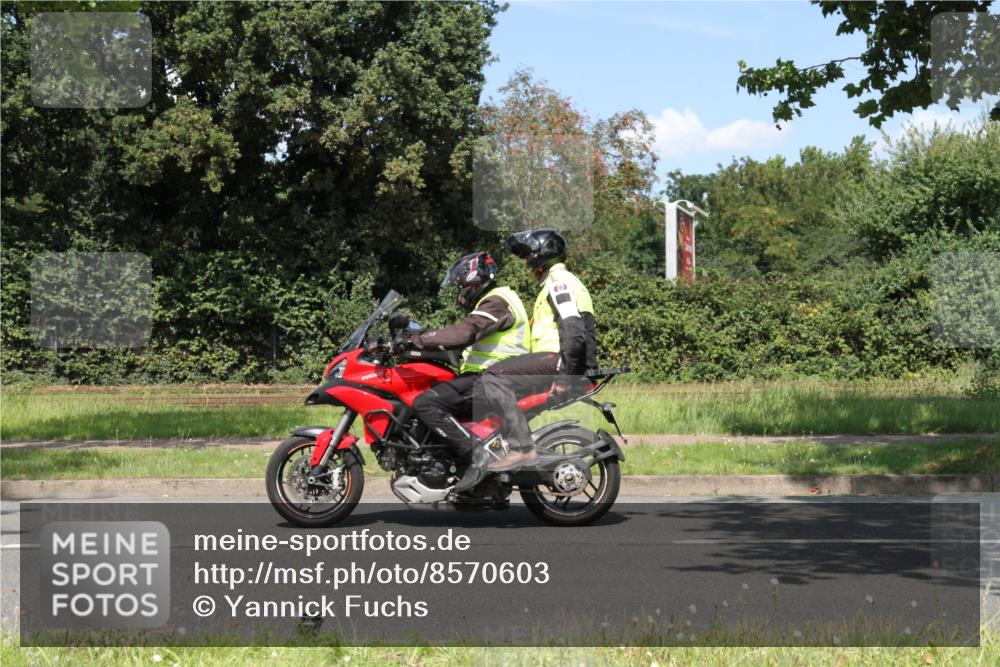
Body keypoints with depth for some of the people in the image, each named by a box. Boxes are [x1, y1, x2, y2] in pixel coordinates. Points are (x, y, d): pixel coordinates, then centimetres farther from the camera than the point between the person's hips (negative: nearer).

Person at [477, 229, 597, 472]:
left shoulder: (558, 280, -6)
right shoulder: (561, 280, 27)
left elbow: (572, 329, -20)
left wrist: (564, 376, -23)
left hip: (555, 359, -11)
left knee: (493, 378, -19)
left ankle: (522, 447, -31)